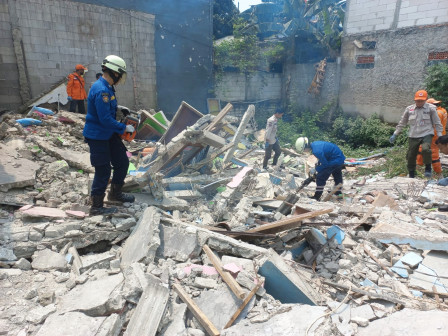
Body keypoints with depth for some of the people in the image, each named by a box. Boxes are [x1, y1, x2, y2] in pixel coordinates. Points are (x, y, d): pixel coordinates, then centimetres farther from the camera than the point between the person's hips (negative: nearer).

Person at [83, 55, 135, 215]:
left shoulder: (108, 88, 9)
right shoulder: (101, 91, -24)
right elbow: (105, 119, -27)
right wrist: (124, 128, -18)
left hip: (109, 134, 10)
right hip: (97, 137, -10)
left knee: (122, 163, 17)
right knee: (103, 171, -2)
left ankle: (115, 193, 36)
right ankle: (96, 207, 14)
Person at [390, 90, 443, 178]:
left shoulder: (431, 108, 0)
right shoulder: (409, 109, 5)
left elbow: (437, 123, 4)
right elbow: (402, 123, 13)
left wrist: (440, 136, -1)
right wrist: (395, 134, 10)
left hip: (426, 134, -3)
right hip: (413, 136, 3)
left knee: (425, 149, -31)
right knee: (410, 157, 5)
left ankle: (428, 167, -6)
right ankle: (411, 176, 22)